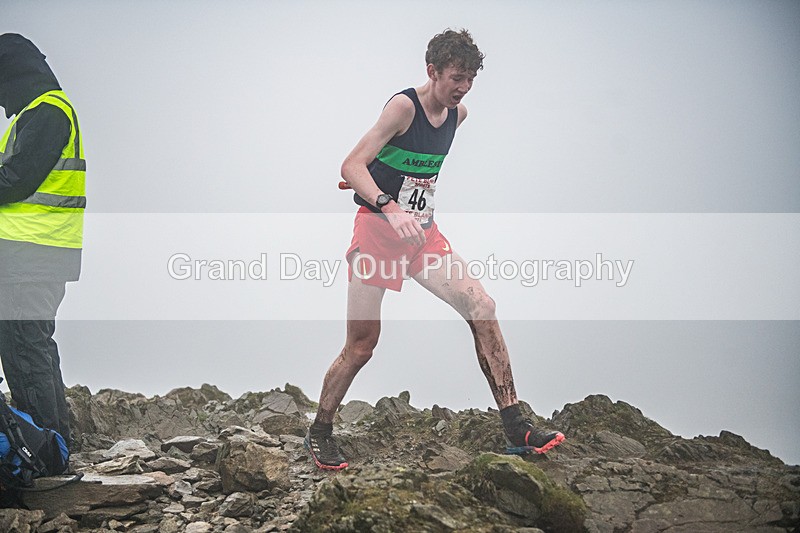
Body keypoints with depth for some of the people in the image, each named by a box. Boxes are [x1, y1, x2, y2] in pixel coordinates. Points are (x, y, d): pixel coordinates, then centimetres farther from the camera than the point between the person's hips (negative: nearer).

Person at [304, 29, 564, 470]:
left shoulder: (457, 114, 6)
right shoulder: (403, 106, -17)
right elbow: (351, 166, -26)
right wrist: (390, 208, -41)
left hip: (422, 233, 6)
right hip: (377, 230, -6)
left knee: (481, 307, -11)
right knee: (361, 346, -4)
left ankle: (514, 426, -11)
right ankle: (319, 432, 18)